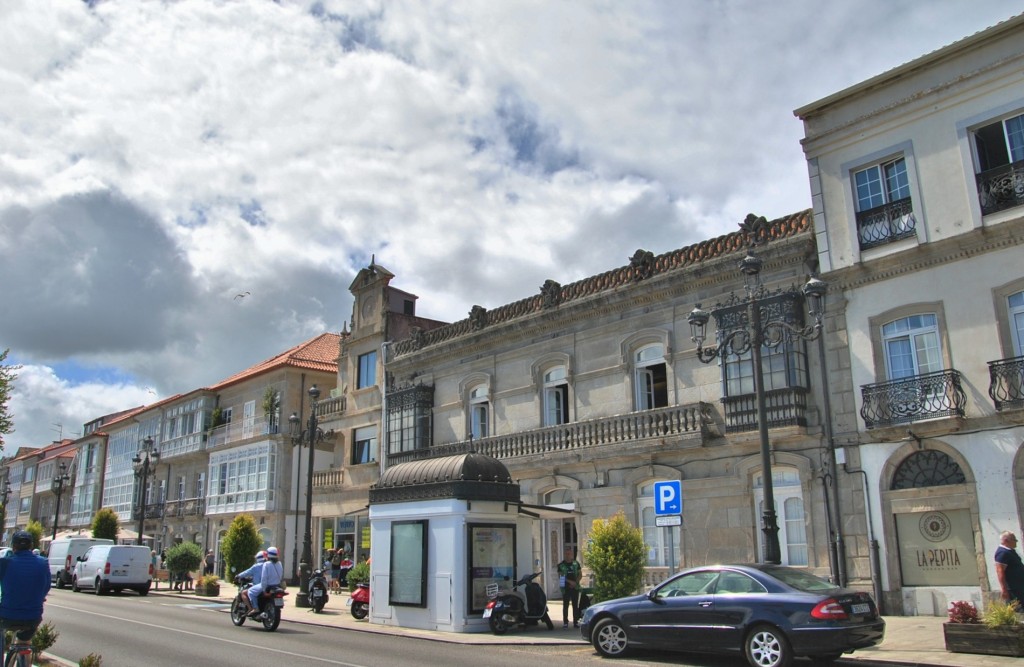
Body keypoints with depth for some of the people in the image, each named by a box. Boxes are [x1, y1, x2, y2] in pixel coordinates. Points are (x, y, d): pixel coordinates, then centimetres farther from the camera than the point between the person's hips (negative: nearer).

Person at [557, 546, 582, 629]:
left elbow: (580, 574, 8)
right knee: (565, 605, 0)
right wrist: (570, 581, -15)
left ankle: (576, 622, 9)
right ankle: (565, 622, 5)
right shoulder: (561, 565, 1)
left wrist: (575, 583, -8)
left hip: (575, 587, 2)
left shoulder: (576, 563, 7)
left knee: (575, 605, 4)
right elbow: (560, 576, -5)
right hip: (565, 588, -2)